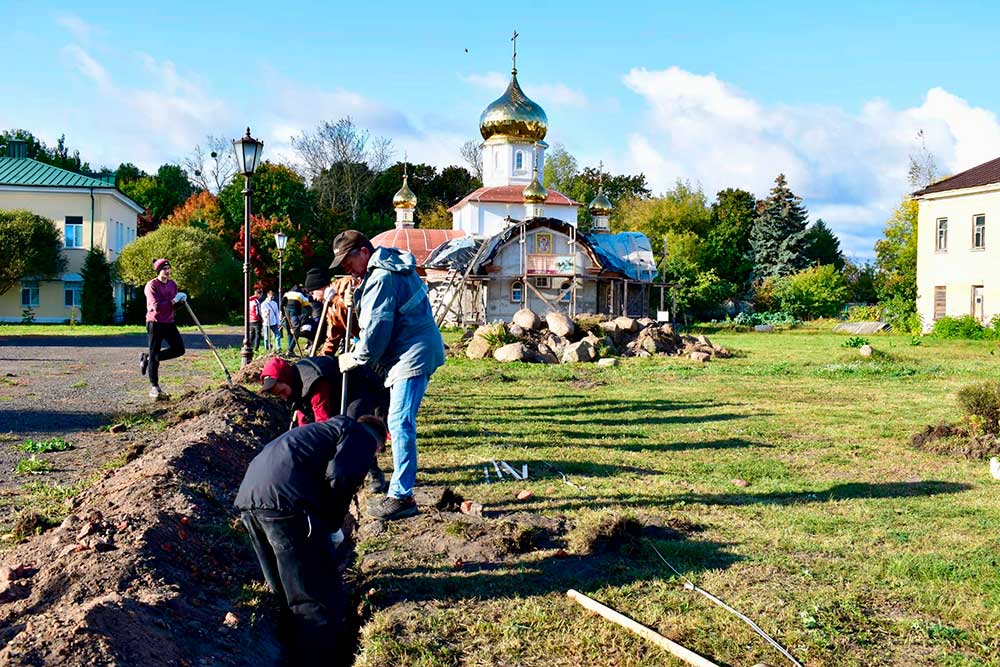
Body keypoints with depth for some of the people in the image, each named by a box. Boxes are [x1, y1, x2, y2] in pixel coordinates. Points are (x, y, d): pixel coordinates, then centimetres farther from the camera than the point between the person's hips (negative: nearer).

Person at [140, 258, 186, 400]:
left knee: (179, 349, 0)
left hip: (169, 322, 7)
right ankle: (154, 387, 5)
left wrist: (181, 300, -5)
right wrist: (173, 301, -18)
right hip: (155, 323, -7)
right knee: (154, 353, -1)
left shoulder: (172, 284, 10)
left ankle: (148, 357, 18)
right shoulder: (152, 285, -12)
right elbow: (156, 306, -23)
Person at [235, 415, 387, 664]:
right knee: (321, 605, -1)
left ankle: (290, 655, 36)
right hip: (285, 500, -9)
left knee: (287, 596, 25)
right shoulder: (363, 435, 12)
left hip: (249, 496, 9)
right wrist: (334, 525, 7)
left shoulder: (330, 428, 36)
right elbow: (339, 478, -7)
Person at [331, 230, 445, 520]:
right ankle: (402, 481, 24)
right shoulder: (394, 266, 19)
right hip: (413, 352, 11)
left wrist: (356, 358, -3)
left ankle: (401, 497, -12)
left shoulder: (381, 278, -14)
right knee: (401, 421, 15)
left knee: (400, 423, -12)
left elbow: (377, 327, -15)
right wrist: (355, 300, 6)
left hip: (412, 355, -11)